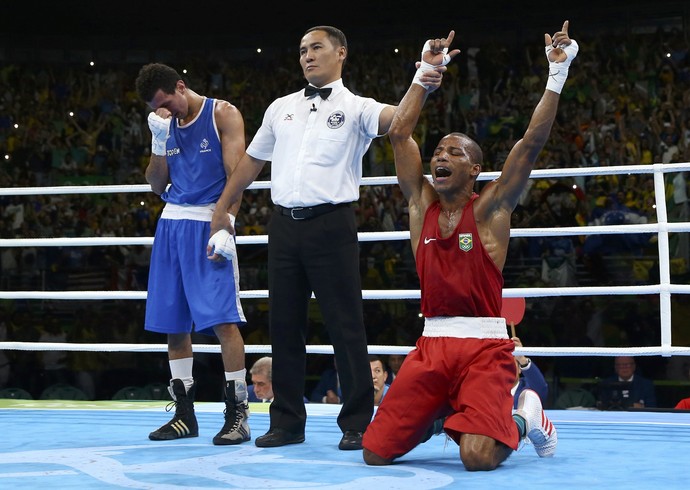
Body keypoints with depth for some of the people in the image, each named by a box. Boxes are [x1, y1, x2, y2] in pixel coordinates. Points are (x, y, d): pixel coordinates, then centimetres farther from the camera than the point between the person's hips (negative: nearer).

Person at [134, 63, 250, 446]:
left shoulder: (223, 114, -3)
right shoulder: (166, 125, 15)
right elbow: (156, 185, 15)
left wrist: (223, 227, -21)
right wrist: (159, 141, 1)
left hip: (208, 224, -6)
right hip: (171, 223, 7)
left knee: (223, 318, -13)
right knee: (173, 321, 6)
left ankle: (238, 414, -10)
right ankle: (184, 414, 15)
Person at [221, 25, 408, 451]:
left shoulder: (355, 108, 2)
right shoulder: (281, 108, 16)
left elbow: (395, 117, -18)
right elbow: (251, 163, 23)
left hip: (331, 225, -5)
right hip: (285, 225, 5)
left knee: (346, 324, -4)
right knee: (284, 324, 6)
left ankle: (357, 424, 2)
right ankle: (288, 422, 14)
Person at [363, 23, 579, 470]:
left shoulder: (490, 208, 0)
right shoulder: (422, 203, 11)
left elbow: (533, 142, -8)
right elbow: (400, 133, 10)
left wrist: (558, 73, -11)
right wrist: (426, 72, 11)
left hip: (484, 347, -4)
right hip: (431, 345, 4)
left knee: (479, 458, -26)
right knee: (376, 453, -6)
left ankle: (520, 420, 10)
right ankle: (440, 416, 24)